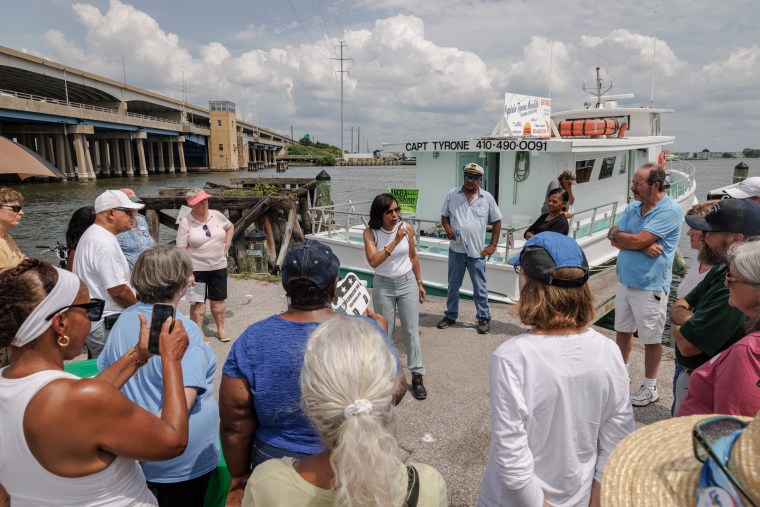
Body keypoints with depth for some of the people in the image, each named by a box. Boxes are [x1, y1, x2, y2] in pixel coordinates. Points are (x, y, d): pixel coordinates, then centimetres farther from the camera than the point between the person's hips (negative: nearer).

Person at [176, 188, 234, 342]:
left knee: (218, 300, 13)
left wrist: (226, 244, 7)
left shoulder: (216, 215, -1)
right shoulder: (185, 222, -11)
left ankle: (221, 329, 30)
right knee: (198, 302, 7)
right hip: (196, 269, -3)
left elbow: (230, 227, 20)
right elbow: (181, 250, -11)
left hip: (219, 267, 3)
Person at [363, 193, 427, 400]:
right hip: (383, 286, -1)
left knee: (411, 330, 5)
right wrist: (395, 241, -31)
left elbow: (413, 257, 6)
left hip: (407, 282, 1)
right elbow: (373, 261, -26)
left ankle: (417, 376, 15)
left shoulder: (407, 228, -7)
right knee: (384, 332, 11)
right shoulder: (370, 233, -13)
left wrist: (419, 283, 11)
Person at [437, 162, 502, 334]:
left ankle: (484, 318, 21)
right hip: (456, 250, 2)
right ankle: (450, 316, 28)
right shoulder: (452, 194, 1)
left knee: (480, 288, 7)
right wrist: (448, 228, -13)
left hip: (477, 251, -1)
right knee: (453, 286, 14)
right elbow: (444, 216, 9)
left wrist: (493, 246, 1)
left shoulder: (487, 198, -1)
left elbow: (497, 221, 6)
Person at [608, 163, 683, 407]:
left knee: (651, 339, 7)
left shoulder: (669, 210, -17)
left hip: (650, 286, -7)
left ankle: (650, 388, 23)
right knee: (623, 331, 19)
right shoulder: (633, 207, 6)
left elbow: (637, 240, -23)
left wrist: (615, 233, -5)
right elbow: (615, 241, -2)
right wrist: (643, 246, -18)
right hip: (625, 281, 7)